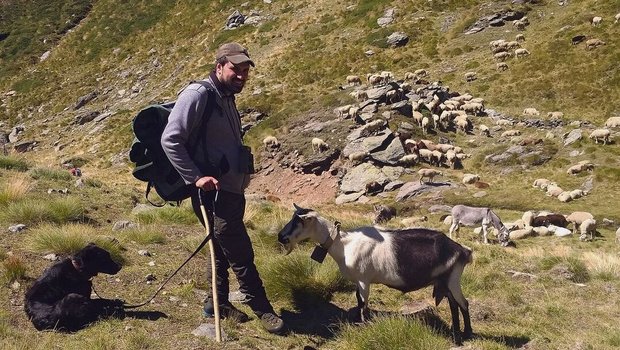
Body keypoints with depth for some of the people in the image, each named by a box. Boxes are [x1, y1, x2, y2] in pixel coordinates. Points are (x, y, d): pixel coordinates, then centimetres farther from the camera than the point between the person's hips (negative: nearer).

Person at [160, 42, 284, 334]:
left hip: (232, 191, 9)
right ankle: (262, 309, 10)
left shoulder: (227, 98, 14)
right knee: (241, 254, -2)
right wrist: (196, 177, -23)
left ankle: (218, 303, 31)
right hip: (212, 192, -9)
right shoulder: (198, 95, -14)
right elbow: (170, 140, -19)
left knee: (226, 252, 18)